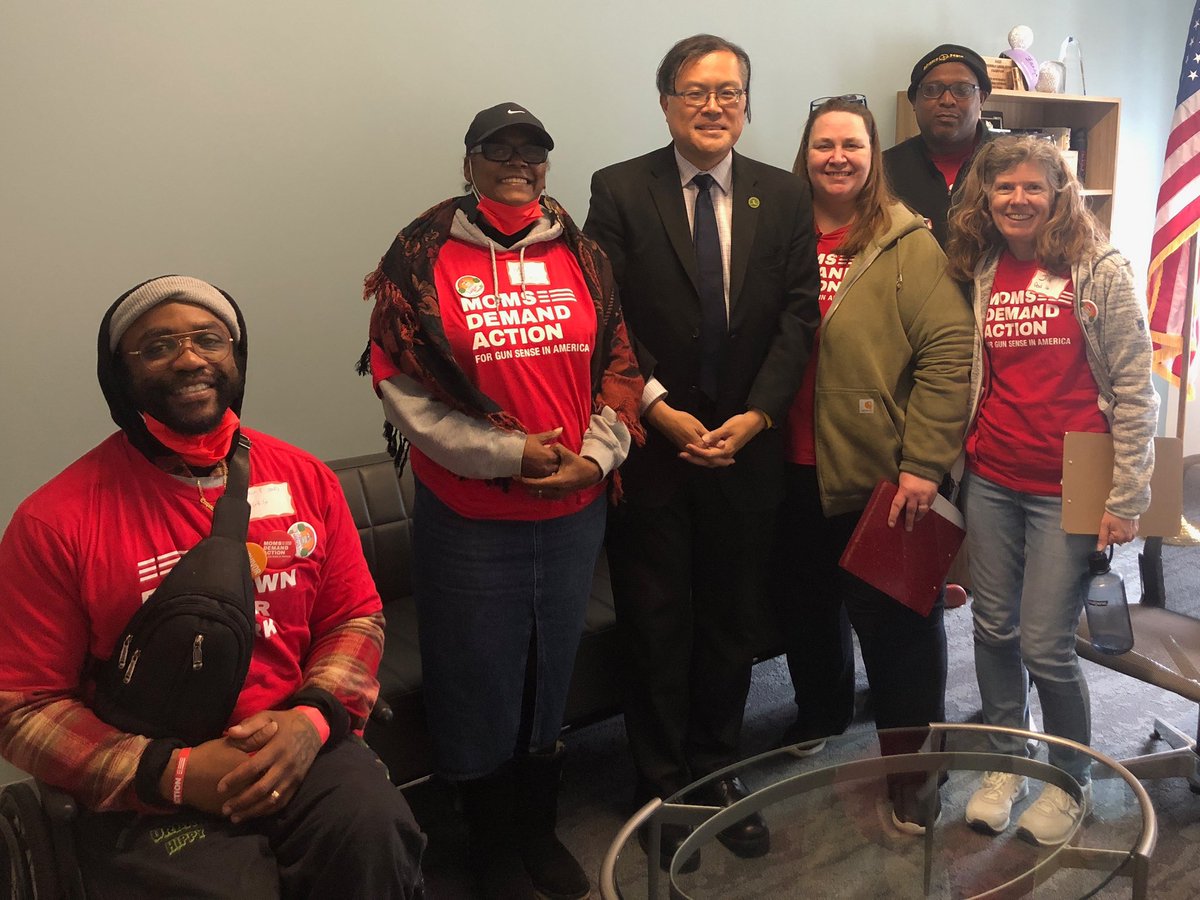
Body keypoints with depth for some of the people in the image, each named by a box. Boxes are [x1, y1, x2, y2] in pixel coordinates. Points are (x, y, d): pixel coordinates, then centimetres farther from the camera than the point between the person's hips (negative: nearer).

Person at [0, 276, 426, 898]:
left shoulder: (304, 479, 4)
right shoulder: (56, 521, -5)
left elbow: (357, 614, 10)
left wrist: (314, 718, -8)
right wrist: (172, 772, -14)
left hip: (302, 751, 3)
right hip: (146, 792, -2)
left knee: (374, 835, -25)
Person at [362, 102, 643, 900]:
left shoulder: (579, 254, 6)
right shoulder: (425, 258, -4)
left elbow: (619, 364, 6)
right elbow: (405, 387, -9)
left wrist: (595, 455, -8)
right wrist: (508, 454, -15)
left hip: (573, 510, 4)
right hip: (469, 518, -3)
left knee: (552, 677, 18)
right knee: (480, 685, 10)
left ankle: (541, 831, 40)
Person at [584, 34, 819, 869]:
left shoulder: (785, 196, 6)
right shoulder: (620, 190, -2)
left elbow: (798, 315, 2)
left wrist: (755, 415, -9)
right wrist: (663, 413, -12)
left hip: (748, 446, 3)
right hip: (651, 445, -2)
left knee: (733, 621, 13)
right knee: (657, 625, 8)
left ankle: (719, 769, 32)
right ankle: (664, 784, 27)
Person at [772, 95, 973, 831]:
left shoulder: (909, 246, -6)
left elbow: (948, 353, -11)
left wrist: (924, 464, -16)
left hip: (881, 472, -4)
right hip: (796, 468, 4)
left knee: (895, 622, 5)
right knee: (804, 605, 20)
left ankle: (911, 764, 24)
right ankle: (821, 713, 45)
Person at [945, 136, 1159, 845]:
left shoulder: (1102, 272, -6)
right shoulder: (979, 275, 7)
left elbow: (1134, 392, -7)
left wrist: (1127, 500, -9)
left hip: (1067, 490, -4)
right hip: (991, 481, 4)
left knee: (1045, 645, -1)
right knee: (994, 629, 11)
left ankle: (1072, 783, 24)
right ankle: (1007, 762, 32)